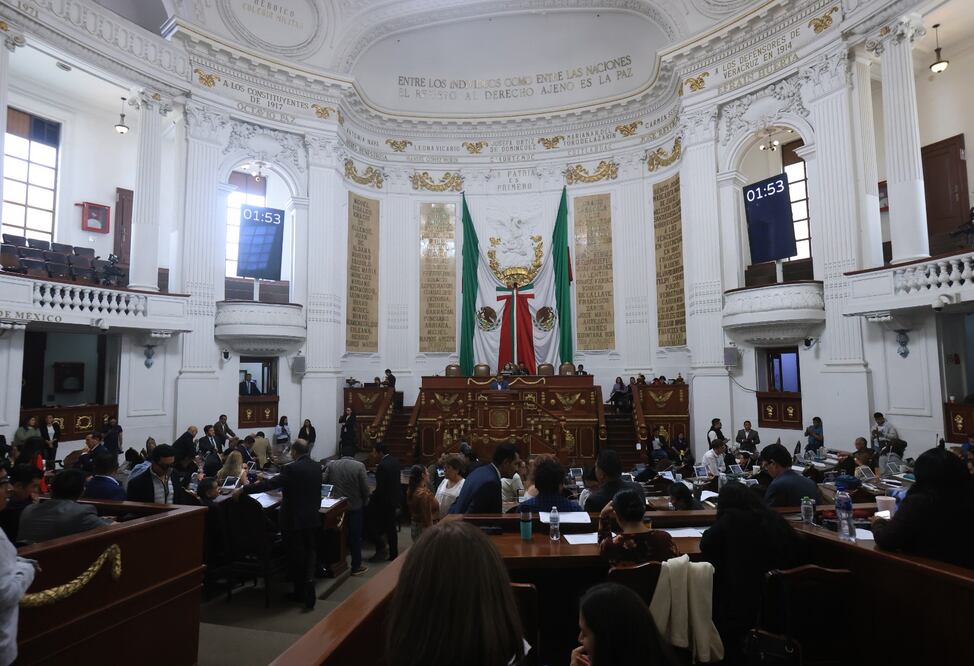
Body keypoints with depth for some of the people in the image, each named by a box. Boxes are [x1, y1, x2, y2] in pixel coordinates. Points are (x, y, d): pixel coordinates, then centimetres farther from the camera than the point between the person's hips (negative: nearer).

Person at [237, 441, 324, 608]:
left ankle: (300, 592, 19)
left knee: (296, 556, 9)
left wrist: (242, 490, -17)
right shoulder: (317, 466, 2)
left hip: (294, 519, -5)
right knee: (310, 552, 16)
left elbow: (270, 484, -23)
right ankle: (309, 581, -5)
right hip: (313, 518, 5)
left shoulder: (291, 469, -18)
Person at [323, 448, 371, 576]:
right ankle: (356, 567, 15)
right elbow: (365, 488, -13)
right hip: (355, 506, -3)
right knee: (355, 537, 8)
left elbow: (324, 482, -4)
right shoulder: (359, 466, -15)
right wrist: (364, 502, 4)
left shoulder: (331, 465, -6)